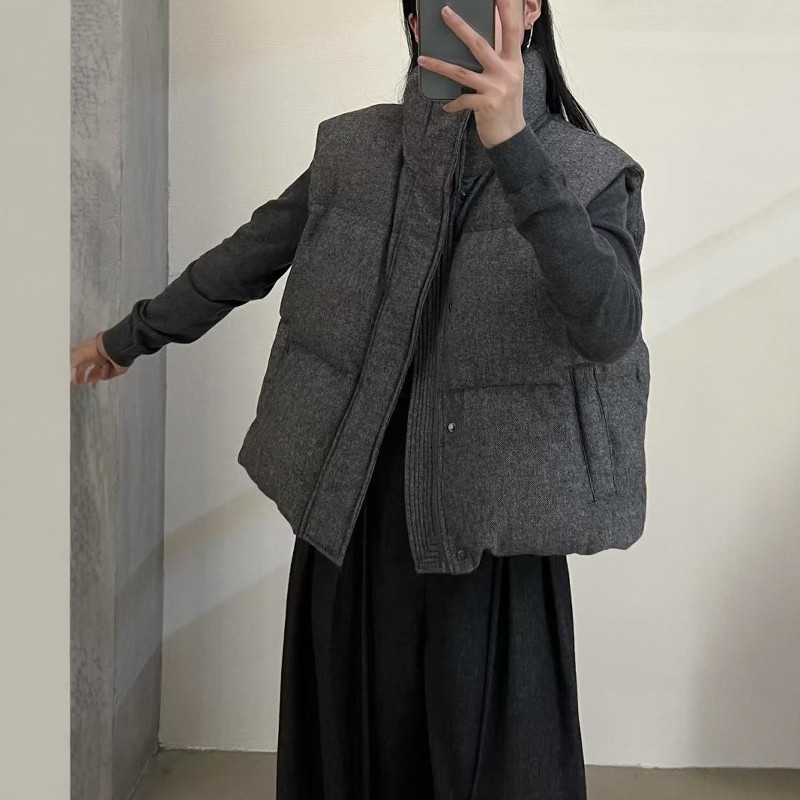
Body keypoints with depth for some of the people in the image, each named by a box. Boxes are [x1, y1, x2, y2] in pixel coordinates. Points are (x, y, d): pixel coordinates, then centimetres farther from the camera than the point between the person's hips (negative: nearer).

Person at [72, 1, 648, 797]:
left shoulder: (592, 176, -7)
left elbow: (609, 327, -27)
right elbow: (244, 258, 14)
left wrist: (510, 142, -36)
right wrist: (127, 337, 26)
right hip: (358, 499, 3)